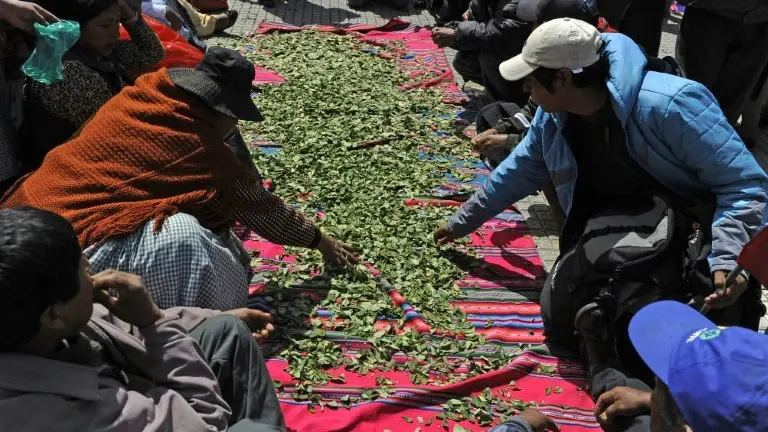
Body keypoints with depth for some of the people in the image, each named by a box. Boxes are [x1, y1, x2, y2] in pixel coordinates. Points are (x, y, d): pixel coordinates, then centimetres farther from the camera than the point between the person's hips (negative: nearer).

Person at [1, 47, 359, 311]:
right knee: (182, 234, -24)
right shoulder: (203, 153, -14)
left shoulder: (139, 95, 1)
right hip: (72, 237, -9)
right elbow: (265, 211, -1)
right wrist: (322, 242, 15)